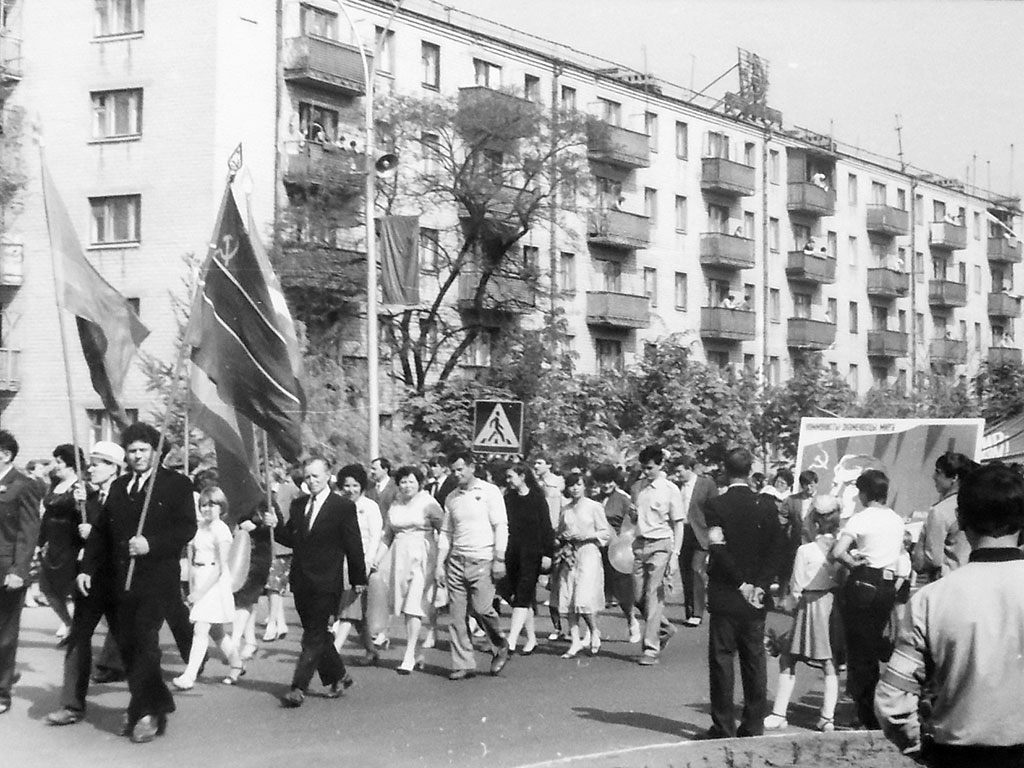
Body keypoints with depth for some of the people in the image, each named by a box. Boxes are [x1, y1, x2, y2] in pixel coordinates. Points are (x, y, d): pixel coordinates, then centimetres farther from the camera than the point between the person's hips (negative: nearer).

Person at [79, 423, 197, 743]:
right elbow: (101, 531, 17)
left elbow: (187, 528, -7)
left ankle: (145, 713, -4)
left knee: (145, 640, -12)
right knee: (128, 645, 5)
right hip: (124, 581, 6)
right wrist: (88, 569, 7)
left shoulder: (176, 484, 0)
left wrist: (150, 544, -19)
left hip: (158, 578, -6)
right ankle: (156, 705, 17)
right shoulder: (118, 487, 17)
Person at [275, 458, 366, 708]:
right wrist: (276, 525, -6)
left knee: (314, 637, -7)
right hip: (301, 581, 6)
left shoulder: (344, 507, -5)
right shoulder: (298, 505, 11)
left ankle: (298, 688, -8)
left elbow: (353, 545, -3)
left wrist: (358, 579, -1)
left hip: (326, 583, -6)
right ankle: (337, 677, 29)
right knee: (317, 634, 14)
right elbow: (291, 539, 13)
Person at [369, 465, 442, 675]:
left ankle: (409, 657, -9)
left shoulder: (428, 503, -4)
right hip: (400, 557, 6)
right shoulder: (395, 505, 12)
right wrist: (376, 560, 10)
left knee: (414, 607, -10)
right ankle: (416, 655, 18)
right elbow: (387, 536, 17)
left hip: (421, 557, -6)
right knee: (405, 608, 7)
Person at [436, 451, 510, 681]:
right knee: (457, 615, 0)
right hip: (456, 561, 5)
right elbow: (446, 533, 16)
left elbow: (501, 527, -4)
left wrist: (499, 560, -11)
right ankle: (463, 664, 7)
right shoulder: (451, 498, 14)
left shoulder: (489, 492, 0)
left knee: (481, 608, -15)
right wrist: (440, 564, 9)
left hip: (482, 560, -5)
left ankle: (500, 647, 11)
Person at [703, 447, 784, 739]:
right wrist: (759, 586, -4)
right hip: (756, 598, 3)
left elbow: (717, 549, -15)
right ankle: (753, 725, 13)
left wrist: (741, 584, -8)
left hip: (725, 596, -3)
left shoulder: (716, 505, -10)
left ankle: (723, 726, 4)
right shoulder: (767, 506, 0)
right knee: (755, 660, 10)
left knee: (722, 660, 3)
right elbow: (776, 550, -3)